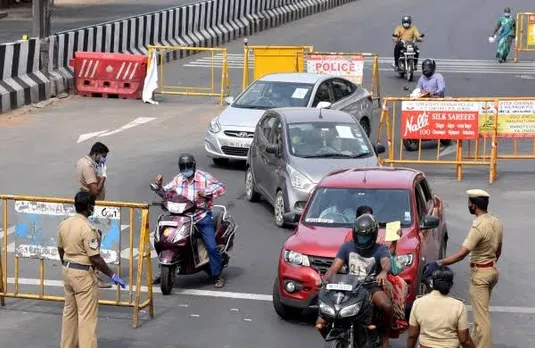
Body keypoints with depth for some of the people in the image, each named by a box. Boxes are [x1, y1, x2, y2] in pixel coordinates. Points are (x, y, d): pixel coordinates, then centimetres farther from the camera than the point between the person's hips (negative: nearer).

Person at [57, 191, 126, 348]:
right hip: (83, 275, -8)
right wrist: (112, 275, -13)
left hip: (68, 271, 8)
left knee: (69, 313, 19)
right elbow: (95, 258, -21)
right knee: (87, 317, -3)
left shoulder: (64, 224, 2)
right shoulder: (88, 228, -22)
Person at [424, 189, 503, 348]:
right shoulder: (496, 222, 2)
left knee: (481, 315, -5)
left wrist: (438, 263, -35)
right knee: (480, 311, 22)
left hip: (480, 273, -9)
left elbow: (461, 254, -32)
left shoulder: (478, 227, -25)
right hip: (493, 269, 9)